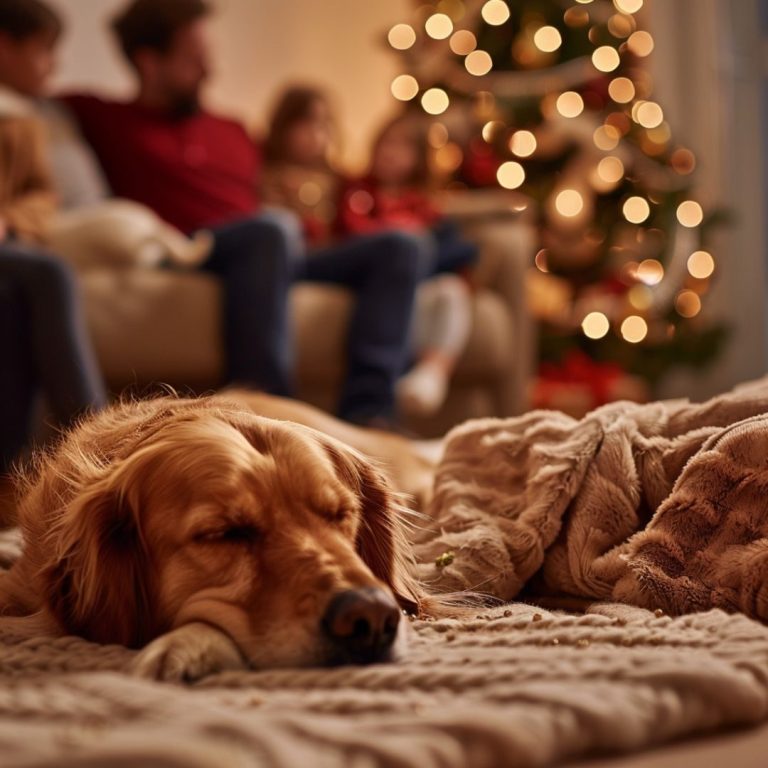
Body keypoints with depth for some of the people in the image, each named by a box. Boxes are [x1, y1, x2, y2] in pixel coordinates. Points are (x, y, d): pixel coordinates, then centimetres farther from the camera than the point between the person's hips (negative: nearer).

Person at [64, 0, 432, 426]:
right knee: (270, 227, -36)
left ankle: (365, 408, -30)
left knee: (401, 247, -11)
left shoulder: (231, 132, 29)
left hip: (273, 262, 6)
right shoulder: (106, 119, 14)